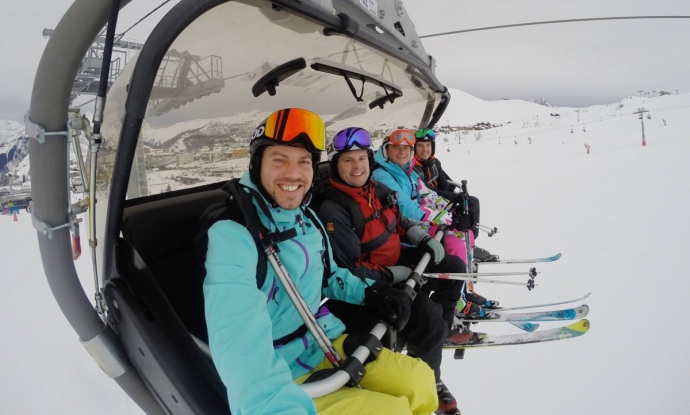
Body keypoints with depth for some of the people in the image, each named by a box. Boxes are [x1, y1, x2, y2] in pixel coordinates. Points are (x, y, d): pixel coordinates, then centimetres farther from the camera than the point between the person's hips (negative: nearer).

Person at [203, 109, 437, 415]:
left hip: (329, 342, 8)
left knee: (420, 382, 4)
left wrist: (369, 292, 1)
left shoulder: (306, 218, 5)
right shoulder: (231, 234, -23)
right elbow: (241, 346, -34)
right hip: (283, 382, -7)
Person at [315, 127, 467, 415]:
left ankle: (436, 333, 22)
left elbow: (398, 222, 17)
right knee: (428, 320, -20)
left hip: (397, 262, 9)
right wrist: (396, 275, -25)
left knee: (453, 267, 11)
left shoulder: (376, 189, -1)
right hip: (371, 284, -9)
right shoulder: (333, 211, -26)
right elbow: (348, 271, -26)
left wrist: (424, 239, 1)